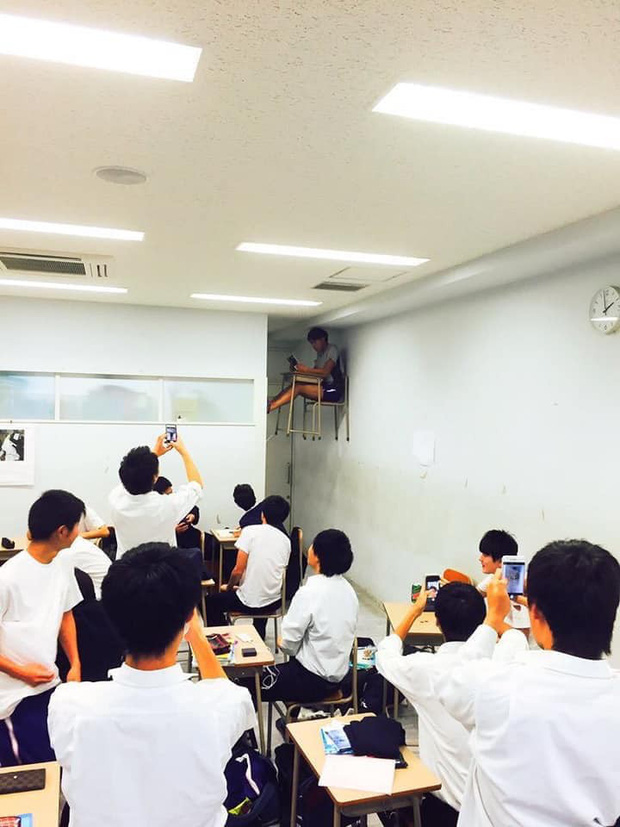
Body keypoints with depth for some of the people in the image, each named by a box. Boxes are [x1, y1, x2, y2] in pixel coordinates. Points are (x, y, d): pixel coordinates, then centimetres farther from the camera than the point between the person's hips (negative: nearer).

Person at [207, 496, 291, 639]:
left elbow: (238, 570, -16)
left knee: (211, 603, 21)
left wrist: (228, 587, 6)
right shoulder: (286, 540, 2)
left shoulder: (250, 531, -12)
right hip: (274, 603, 5)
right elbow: (282, 575, 11)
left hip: (248, 602, -5)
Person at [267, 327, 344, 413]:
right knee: (294, 385, -12)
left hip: (334, 391, -8)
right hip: (325, 388, 8)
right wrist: (300, 370, -6)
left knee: (299, 387, -23)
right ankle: (268, 406, -24)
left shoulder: (332, 349, -5)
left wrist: (306, 369, -22)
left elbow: (325, 372, -19)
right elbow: (315, 372, 10)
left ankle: (269, 408, -31)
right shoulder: (320, 353, 20)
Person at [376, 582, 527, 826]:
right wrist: (474, 605, 21)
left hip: (449, 803, -2)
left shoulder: (425, 668, -22)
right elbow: (516, 636, 11)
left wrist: (414, 611, 11)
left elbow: (385, 655, 3)